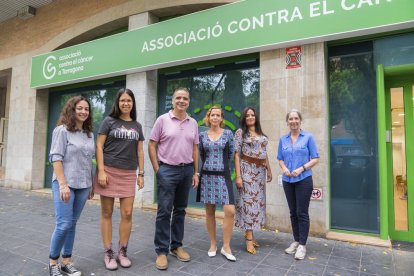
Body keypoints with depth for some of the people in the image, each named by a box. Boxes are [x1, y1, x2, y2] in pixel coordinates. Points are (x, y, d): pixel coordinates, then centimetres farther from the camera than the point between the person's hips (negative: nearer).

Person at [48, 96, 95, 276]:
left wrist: (91, 185, 12)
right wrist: (63, 184, -17)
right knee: (64, 224, -5)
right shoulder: (62, 130, -5)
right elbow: (56, 158, -11)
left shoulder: (89, 134, 11)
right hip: (65, 184, -5)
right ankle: (53, 262, 17)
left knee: (72, 224, 11)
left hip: (83, 186, 5)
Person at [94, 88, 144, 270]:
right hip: (109, 171, -3)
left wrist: (141, 174, 8)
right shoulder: (109, 121, 3)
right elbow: (99, 146, -2)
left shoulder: (137, 126, 13)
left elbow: (140, 151, 13)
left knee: (127, 213, 1)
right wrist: (101, 171, -11)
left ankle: (122, 252, 17)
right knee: (107, 213, 4)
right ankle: (108, 253, 16)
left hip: (129, 174, 3)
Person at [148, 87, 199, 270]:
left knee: (180, 210, 13)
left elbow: (195, 149, 12)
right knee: (164, 211, -1)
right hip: (167, 170, -4)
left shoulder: (193, 123, 9)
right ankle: (161, 251, 12)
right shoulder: (162, 120, -3)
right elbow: (152, 145, -2)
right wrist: (157, 169, -7)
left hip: (187, 170, 4)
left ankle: (176, 246, 27)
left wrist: (195, 172, 7)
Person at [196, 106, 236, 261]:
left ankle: (226, 247, 8)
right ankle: (213, 244, 23)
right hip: (207, 176, 1)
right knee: (209, 212, 8)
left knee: (230, 211, -8)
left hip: (223, 176, -1)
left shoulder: (228, 134, 2)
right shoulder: (202, 135, 4)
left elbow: (231, 154, 8)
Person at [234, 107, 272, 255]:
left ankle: (249, 232, 19)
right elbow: (237, 155, -7)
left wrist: (269, 170, 17)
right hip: (247, 169, -6)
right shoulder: (240, 132, -2)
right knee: (248, 201, -7)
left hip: (260, 171, 6)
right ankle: (249, 239, -2)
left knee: (258, 201, 7)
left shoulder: (261, 133, 15)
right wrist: (238, 175, -14)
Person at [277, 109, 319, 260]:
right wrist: (284, 168, -9)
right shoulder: (283, 139, 8)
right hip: (287, 181, 4)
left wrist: (301, 168, -16)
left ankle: (302, 245, 10)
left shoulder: (308, 137, -2)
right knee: (293, 212, 12)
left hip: (303, 180, -3)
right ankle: (296, 241, 25)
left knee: (302, 212, -1)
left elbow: (315, 158, -3)